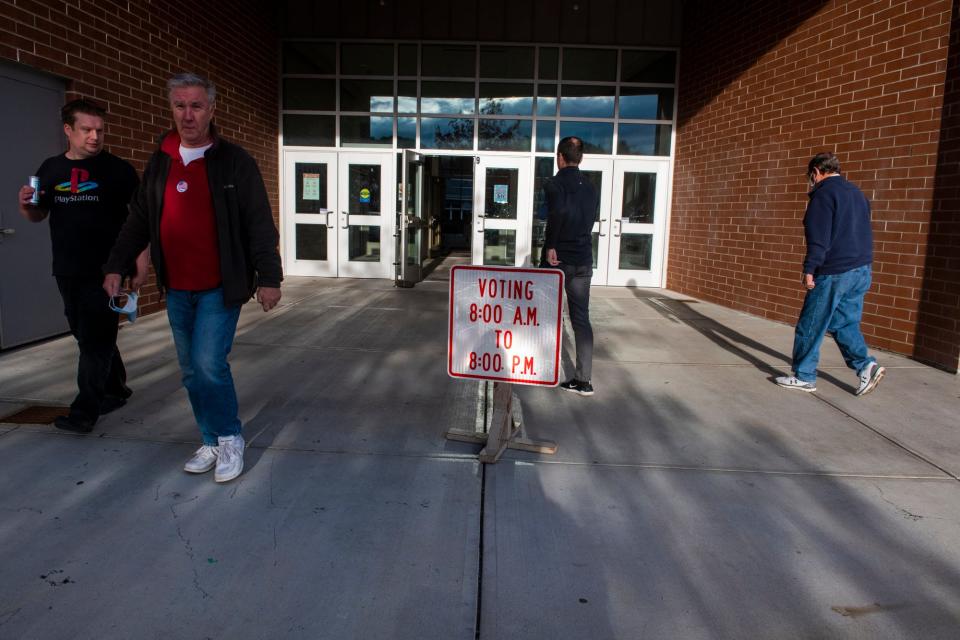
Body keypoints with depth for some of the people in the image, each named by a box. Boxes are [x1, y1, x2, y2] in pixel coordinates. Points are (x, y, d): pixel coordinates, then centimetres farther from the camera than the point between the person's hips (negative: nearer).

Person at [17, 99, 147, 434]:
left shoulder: (118, 169, -5)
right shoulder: (51, 169, 9)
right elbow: (38, 216, 19)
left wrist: (141, 265, -13)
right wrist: (26, 205, -4)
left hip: (107, 270, -5)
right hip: (67, 271, 6)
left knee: (96, 340, -3)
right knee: (88, 336, 14)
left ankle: (85, 410, 2)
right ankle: (116, 390, 30)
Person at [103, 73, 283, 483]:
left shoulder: (234, 162, -6)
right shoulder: (160, 162, 9)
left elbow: (259, 225, -9)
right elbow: (139, 221, 15)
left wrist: (269, 277, -14)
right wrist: (116, 265, 12)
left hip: (220, 287, -5)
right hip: (176, 290, 6)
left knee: (209, 365, -12)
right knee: (191, 372, 11)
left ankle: (230, 439, 9)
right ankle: (212, 443, 26)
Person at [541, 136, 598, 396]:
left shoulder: (555, 184, -9)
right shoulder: (589, 187, 11)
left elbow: (560, 211, -28)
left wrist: (551, 246, -20)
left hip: (557, 260, -5)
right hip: (583, 262, 5)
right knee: (581, 319, 3)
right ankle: (583, 380, 1)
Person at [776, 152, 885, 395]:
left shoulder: (824, 194, -9)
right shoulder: (856, 193, 18)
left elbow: (819, 237, -17)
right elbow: (863, 232, 22)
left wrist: (809, 270, -16)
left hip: (833, 272, -9)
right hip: (862, 270, 9)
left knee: (810, 326, 1)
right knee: (845, 323, 14)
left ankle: (804, 376, 7)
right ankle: (865, 365, -1)